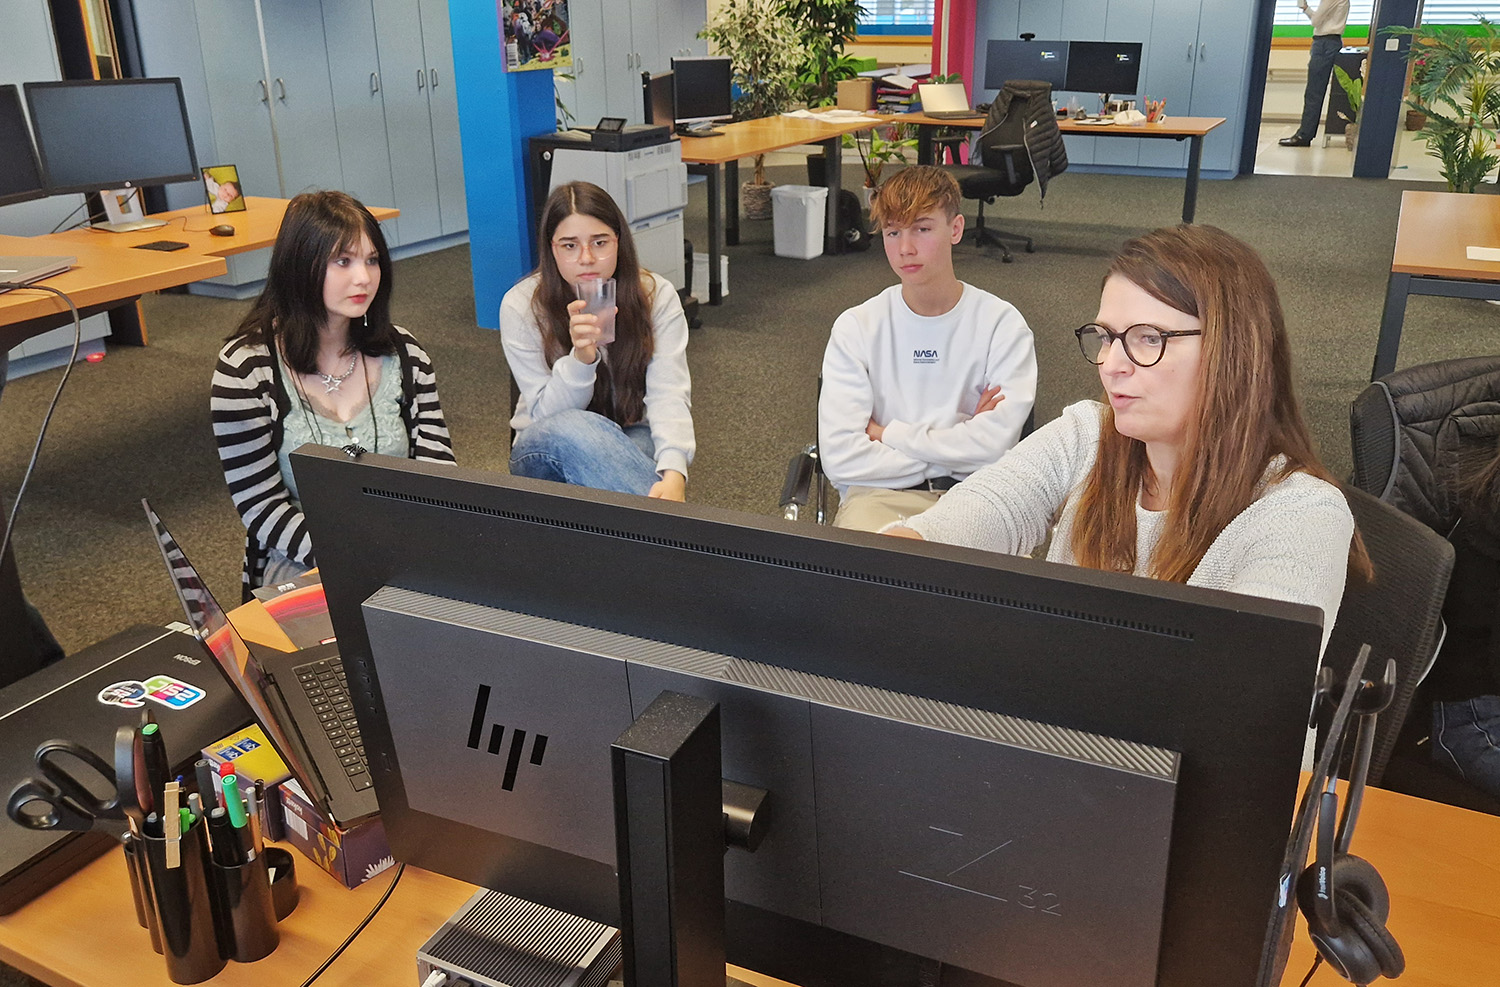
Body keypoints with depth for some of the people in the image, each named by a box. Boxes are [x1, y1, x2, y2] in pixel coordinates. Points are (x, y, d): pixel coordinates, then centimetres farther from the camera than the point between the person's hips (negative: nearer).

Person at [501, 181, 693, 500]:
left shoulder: (657, 296, -8)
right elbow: (546, 415, -12)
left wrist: (674, 473, -40)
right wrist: (580, 359, -33)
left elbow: (670, 394, -20)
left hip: (633, 443, 0)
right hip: (546, 452, 0)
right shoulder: (520, 306, -10)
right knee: (575, 428, -36)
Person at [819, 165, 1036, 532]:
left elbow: (994, 447, -11)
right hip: (880, 493, 1)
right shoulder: (856, 327, 2)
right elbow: (839, 458, -10)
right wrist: (956, 445, -8)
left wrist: (887, 433, -5)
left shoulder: (1002, 324, 1)